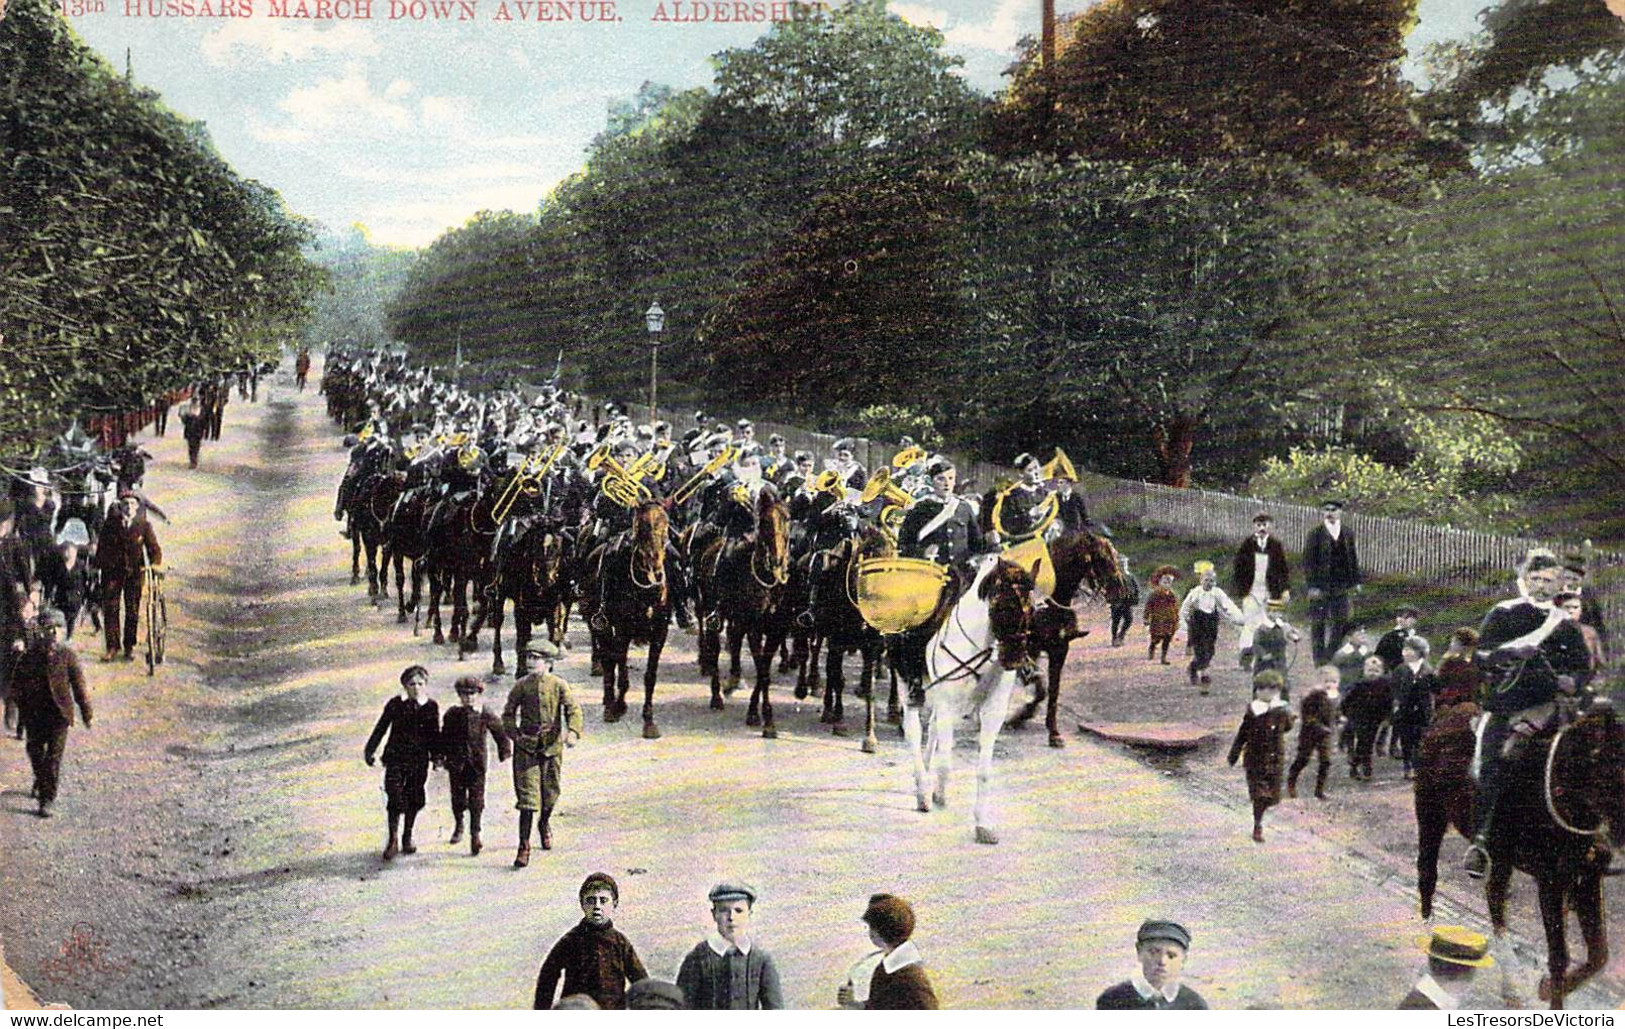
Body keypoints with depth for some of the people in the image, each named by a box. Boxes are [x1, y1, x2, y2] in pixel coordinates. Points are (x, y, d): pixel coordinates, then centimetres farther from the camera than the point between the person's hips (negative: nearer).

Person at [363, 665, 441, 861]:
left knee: (414, 800, 8)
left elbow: (434, 734, 11)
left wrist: (436, 756, 6)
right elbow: (381, 728, 4)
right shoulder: (395, 704, -4)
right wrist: (370, 750, 5)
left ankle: (407, 838, 26)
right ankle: (393, 840, 1)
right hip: (396, 758, -2)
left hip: (419, 760, 2)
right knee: (395, 799, -9)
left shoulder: (431, 707, 1)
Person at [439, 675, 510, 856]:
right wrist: (442, 756, 9)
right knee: (458, 796, 10)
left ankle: (475, 834, 2)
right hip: (457, 762, 2)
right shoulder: (452, 715, -1)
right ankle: (458, 825, 35)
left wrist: (504, 754, 7)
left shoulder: (486, 715, -5)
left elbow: (501, 734, 6)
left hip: (477, 762, -2)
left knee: (476, 798, -4)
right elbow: (444, 737, 10)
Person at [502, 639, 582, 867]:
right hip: (526, 747, -1)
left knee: (550, 793, 14)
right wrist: (514, 734, -4)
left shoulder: (559, 685, -2)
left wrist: (572, 732, -29)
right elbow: (508, 712, 11)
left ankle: (544, 823, 46)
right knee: (527, 795, -9)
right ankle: (524, 846, -8)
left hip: (552, 746, 1)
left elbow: (573, 709, -11)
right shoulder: (522, 685, 2)